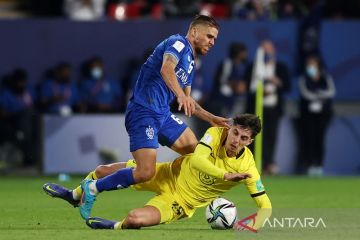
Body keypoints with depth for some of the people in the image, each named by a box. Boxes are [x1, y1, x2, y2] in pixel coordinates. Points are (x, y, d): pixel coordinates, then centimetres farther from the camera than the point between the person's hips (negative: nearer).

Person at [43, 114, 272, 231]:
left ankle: (117, 227, 9)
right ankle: (75, 196, 42)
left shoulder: (246, 166, -22)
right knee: (103, 171, 7)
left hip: (180, 202, -3)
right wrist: (225, 175, -44)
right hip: (169, 175, 3)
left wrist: (255, 224, -37)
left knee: (135, 219, -31)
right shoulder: (216, 134, -19)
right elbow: (197, 159, -35)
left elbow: (265, 205, -19)